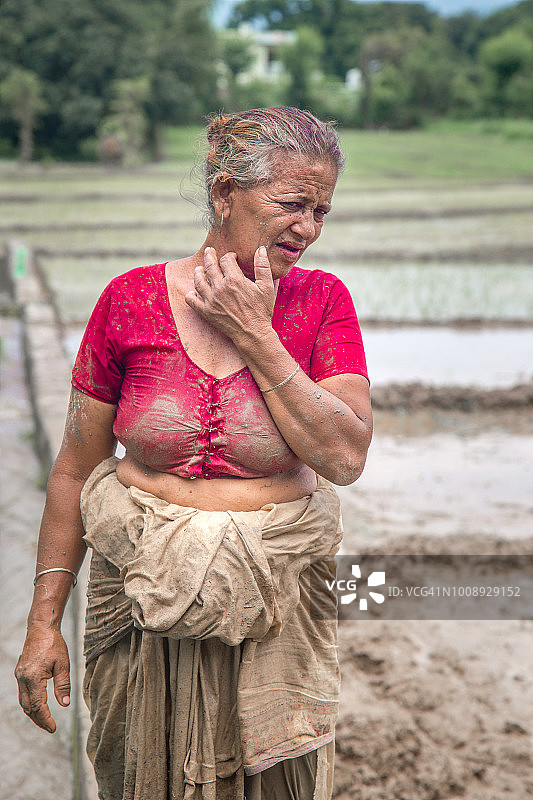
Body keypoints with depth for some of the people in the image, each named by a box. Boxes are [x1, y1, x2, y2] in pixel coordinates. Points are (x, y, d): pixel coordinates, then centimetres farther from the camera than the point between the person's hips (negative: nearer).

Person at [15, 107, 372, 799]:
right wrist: (44, 622, -2)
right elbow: (75, 468, -1)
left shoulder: (322, 302, -5)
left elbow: (345, 458, -16)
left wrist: (254, 335, -19)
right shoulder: (131, 300, -7)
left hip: (275, 605, 0)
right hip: (142, 600, 0)